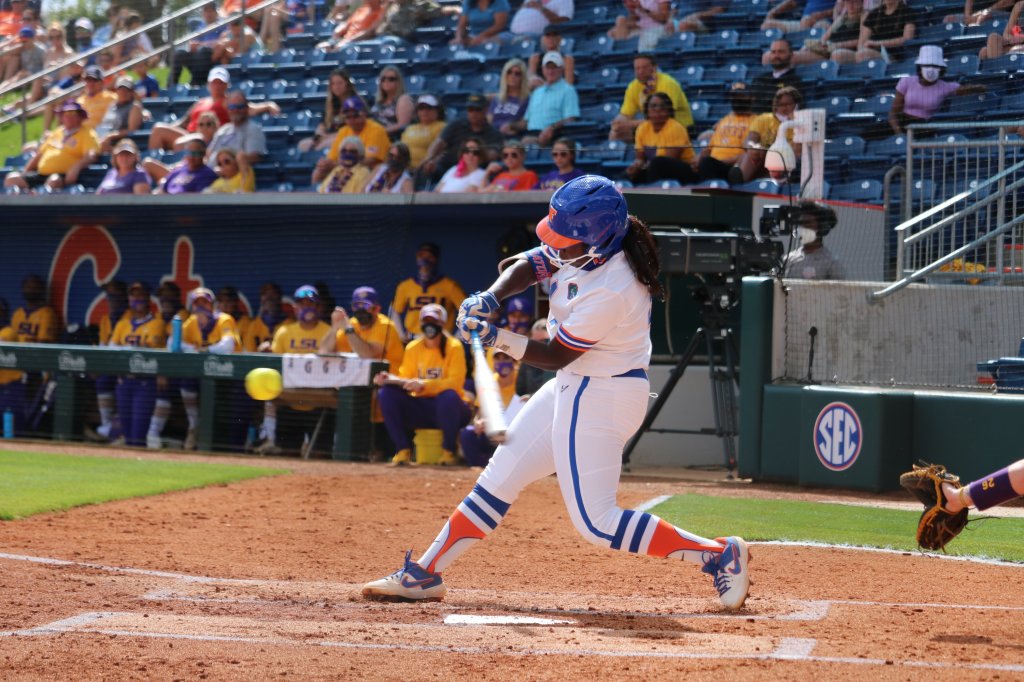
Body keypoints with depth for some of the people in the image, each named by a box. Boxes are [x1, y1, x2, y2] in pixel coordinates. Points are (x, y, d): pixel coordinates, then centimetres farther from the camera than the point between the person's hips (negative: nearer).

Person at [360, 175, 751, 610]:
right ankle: (425, 574, 19)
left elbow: (554, 356, -20)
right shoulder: (586, 250, -4)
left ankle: (720, 555, -6)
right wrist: (489, 298, -9)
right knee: (499, 479, 11)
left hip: (602, 398, -9)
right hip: (571, 387, 9)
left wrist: (496, 338, -19)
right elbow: (522, 267, 8)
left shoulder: (610, 291, -29)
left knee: (596, 522, -11)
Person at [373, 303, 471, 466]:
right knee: (387, 393, -19)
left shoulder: (454, 346, -8)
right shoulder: (412, 347, 6)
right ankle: (403, 450, -15)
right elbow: (405, 379, 4)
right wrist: (390, 379, -19)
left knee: (449, 396, -39)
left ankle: (449, 451, -18)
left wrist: (424, 385, -31)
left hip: (448, 409, -4)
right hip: (419, 407, 4)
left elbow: (455, 382, -19)